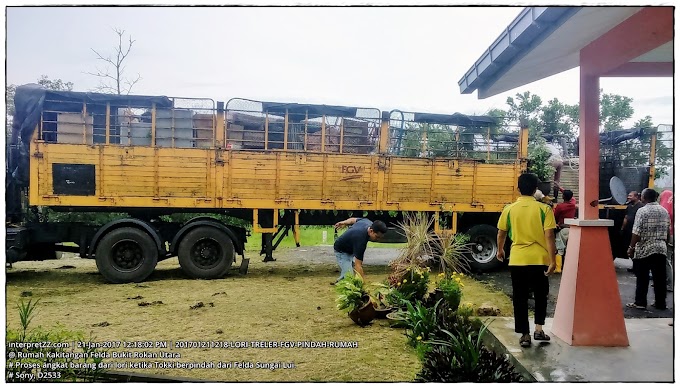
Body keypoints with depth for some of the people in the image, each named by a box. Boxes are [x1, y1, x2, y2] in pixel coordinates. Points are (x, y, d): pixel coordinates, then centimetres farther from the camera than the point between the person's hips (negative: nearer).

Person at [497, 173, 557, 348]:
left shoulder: (509, 209, -1)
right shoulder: (544, 209, -6)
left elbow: (501, 234, 9)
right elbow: (549, 236, -11)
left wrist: (500, 251, 26)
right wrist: (552, 260, -9)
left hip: (517, 260, 1)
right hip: (539, 260, 0)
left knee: (520, 298, 8)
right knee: (540, 295, 20)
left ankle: (525, 335, 10)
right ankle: (539, 329, 18)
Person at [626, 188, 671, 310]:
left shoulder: (642, 211, -11)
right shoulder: (664, 211, 7)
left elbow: (636, 233, -15)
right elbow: (668, 231, 12)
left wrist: (631, 247, -8)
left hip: (644, 249, -5)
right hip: (661, 249, 5)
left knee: (642, 277, 2)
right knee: (660, 277, 9)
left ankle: (640, 302, 6)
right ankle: (660, 303, 15)